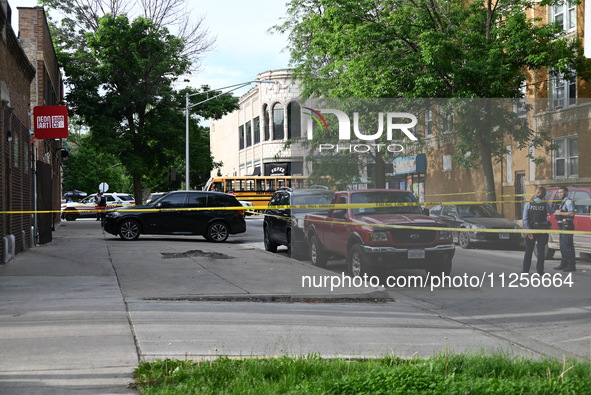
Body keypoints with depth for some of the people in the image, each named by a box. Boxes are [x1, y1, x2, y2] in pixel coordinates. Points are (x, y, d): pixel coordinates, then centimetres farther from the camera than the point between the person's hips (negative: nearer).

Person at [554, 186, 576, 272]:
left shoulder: (568, 201, -11)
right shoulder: (563, 202, 21)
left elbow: (572, 213, -22)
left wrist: (560, 213, -16)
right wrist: (558, 212, 12)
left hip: (567, 226, -11)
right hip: (562, 226, 11)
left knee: (568, 246, -12)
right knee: (563, 246, 14)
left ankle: (571, 266, -12)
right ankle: (563, 264, 21)